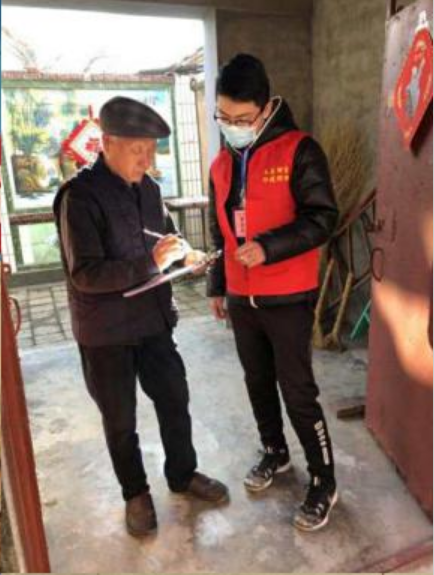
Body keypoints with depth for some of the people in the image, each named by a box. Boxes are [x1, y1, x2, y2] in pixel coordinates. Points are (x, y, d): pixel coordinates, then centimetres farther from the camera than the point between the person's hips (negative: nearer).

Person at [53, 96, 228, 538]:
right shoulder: (80, 197, -18)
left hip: (153, 321, 6)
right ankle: (136, 493, 36)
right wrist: (151, 261, -32)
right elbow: (85, 274, -23)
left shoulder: (147, 188, 3)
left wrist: (183, 254, -6)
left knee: (174, 400, 17)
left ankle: (183, 475, 40)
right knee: (120, 420, 13)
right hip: (106, 333, -5)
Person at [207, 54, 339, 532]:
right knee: (258, 382, 17)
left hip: (288, 299, -6)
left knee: (297, 391, 0)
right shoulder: (222, 164, 10)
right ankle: (274, 452, 40)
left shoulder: (299, 151, -10)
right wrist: (217, 285, 17)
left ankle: (323, 482, 20)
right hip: (241, 299, 6)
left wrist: (268, 247, -26)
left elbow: (323, 219, -14)